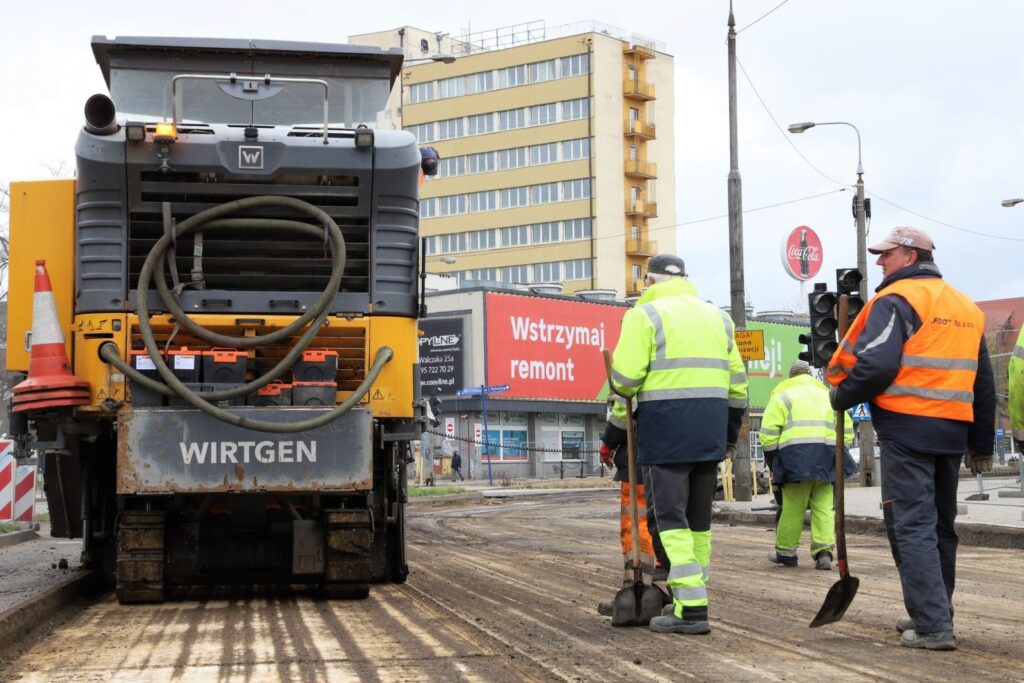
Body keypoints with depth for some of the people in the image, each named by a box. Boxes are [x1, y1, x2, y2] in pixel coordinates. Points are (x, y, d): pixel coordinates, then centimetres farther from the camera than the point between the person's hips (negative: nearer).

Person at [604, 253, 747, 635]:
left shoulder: (644, 315, -1)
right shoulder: (716, 317, 19)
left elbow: (626, 379, -8)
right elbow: (737, 382, 20)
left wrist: (616, 428, 3)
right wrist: (730, 432, 27)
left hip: (665, 427, -6)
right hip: (711, 430, 6)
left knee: (670, 517, -6)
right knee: (698, 517, 14)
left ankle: (690, 610, -12)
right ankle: (692, 596, 21)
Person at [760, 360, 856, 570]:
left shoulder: (782, 395, 10)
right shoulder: (827, 395, 23)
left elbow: (768, 433, 0)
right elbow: (847, 431, 18)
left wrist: (773, 462, 8)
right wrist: (837, 455, 22)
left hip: (795, 453, -3)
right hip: (826, 456, 3)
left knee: (793, 506, 3)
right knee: (823, 506, 5)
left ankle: (785, 552, 13)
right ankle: (824, 551, -6)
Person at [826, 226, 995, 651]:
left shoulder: (896, 300, -8)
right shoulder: (967, 308, 18)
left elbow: (876, 365, -21)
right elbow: (983, 383, 20)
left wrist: (841, 396, -3)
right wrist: (981, 445, 25)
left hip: (906, 428, -8)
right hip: (952, 430, 8)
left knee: (912, 527, -7)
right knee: (941, 527, 16)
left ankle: (932, 626, -13)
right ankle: (935, 614, 25)